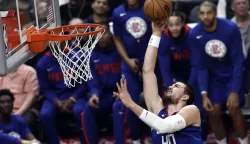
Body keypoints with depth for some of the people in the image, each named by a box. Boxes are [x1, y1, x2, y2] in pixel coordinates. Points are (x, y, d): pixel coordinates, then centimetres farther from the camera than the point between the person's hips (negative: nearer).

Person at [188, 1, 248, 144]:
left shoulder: (231, 28, -26)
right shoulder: (194, 35, -19)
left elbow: (238, 61, -21)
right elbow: (200, 66, -11)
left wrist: (234, 91, -24)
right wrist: (204, 94, -19)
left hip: (233, 74, -2)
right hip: (214, 76, 2)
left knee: (234, 109, -16)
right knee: (213, 112, -6)